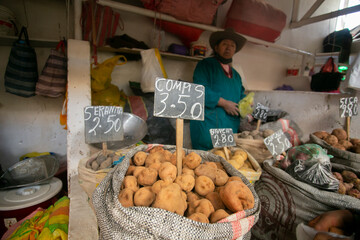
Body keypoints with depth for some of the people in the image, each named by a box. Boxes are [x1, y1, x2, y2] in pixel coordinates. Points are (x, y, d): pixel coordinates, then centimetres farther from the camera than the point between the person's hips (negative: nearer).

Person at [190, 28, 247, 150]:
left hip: (231, 126, 7)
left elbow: (241, 96, 26)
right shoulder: (205, 65, 3)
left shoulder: (236, 75, 25)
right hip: (208, 125, -6)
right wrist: (224, 103, -14)